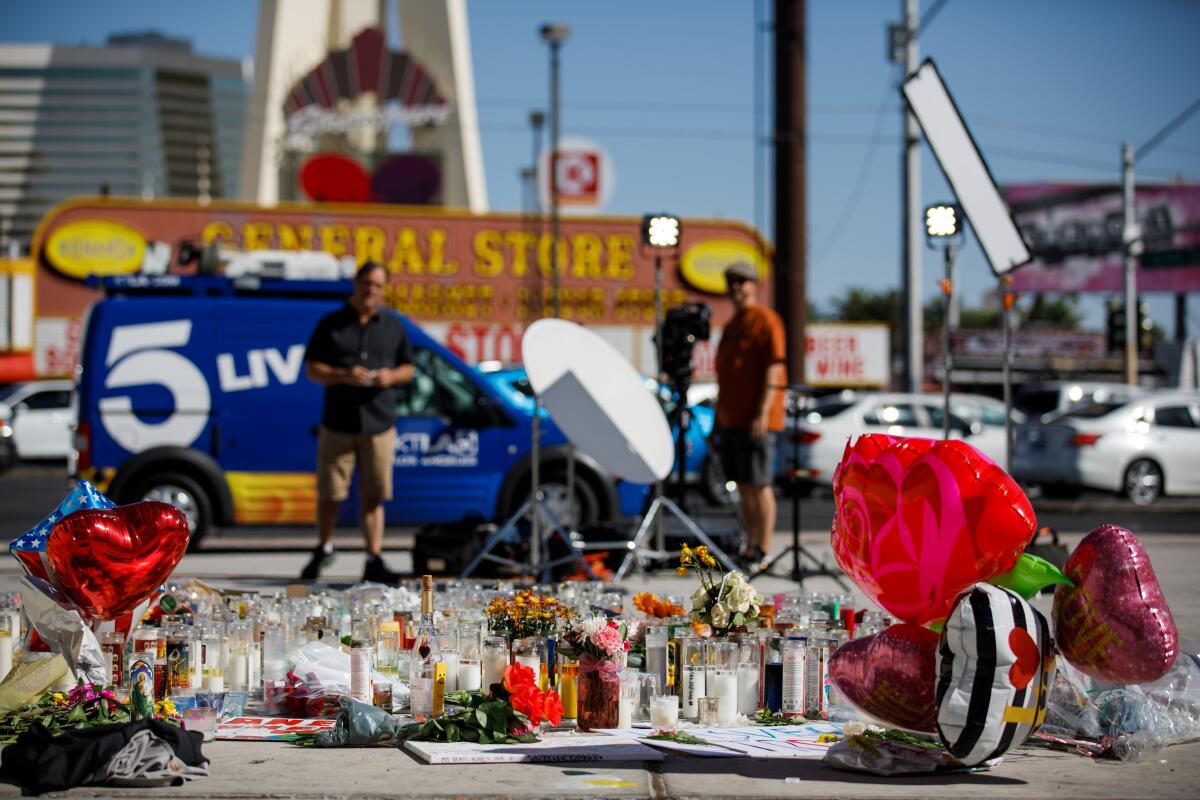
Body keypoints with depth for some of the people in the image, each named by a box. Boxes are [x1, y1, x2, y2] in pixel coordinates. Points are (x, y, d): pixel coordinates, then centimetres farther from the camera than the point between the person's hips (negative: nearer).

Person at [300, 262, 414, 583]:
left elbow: (407, 368, 15)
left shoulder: (393, 326, 11)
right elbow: (312, 369, 2)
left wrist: (391, 376, -7)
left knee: (373, 496, -1)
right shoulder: (331, 324, 4)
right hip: (337, 421, -1)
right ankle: (324, 550, 24)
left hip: (379, 422, 1)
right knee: (329, 494, 3)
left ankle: (374, 561, 1)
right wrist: (344, 375, -15)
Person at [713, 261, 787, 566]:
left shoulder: (766, 320, -6)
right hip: (731, 419, 9)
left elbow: (774, 368, -14)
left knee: (759, 485, -9)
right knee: (744, 487, 10)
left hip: (755, 420, -9)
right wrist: (720, 417, 22)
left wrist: (763, 412, -21)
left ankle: (764, 551, -8)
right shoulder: (731, 326, 21)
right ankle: (751, 547, 15)